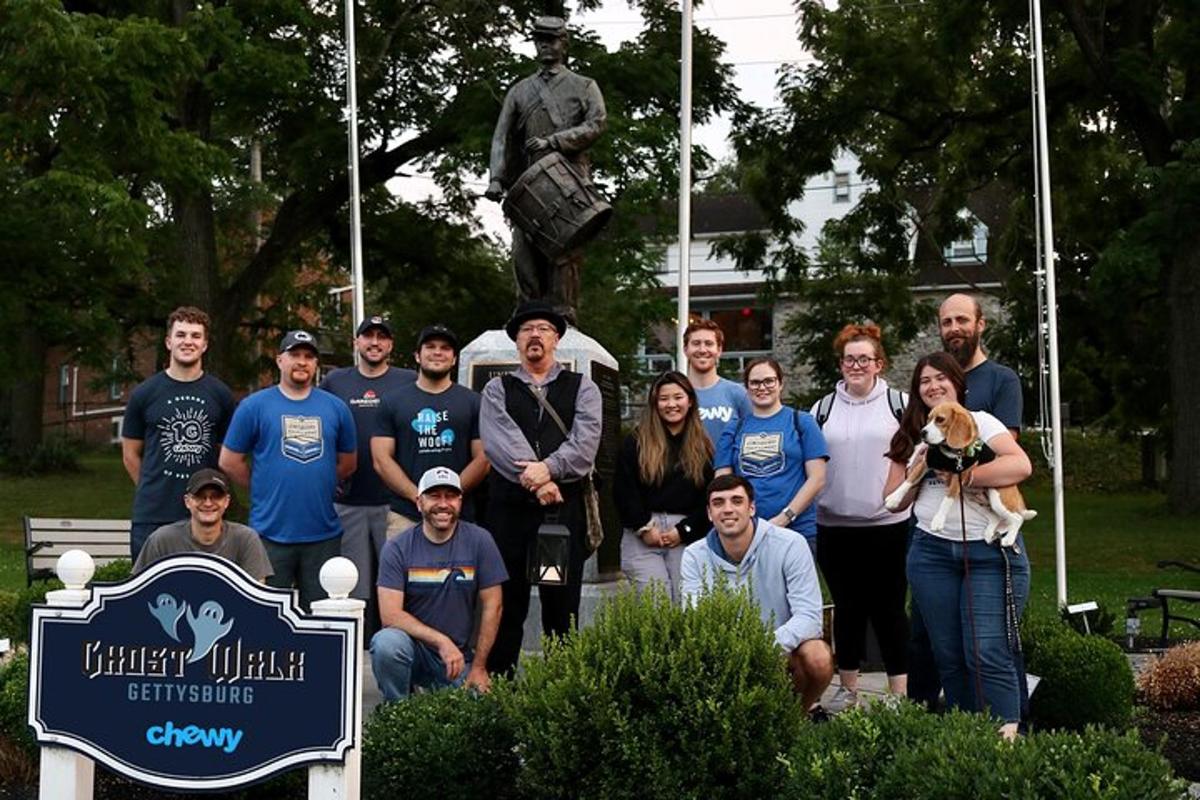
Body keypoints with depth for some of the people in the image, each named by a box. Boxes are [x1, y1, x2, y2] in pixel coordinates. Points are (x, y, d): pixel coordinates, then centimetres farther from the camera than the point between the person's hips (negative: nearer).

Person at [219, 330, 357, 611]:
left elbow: (347, 463, 16)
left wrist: (317, 487, 11)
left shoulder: (336, 408, 8)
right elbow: (229, 461, 3)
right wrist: (262, 488, 6)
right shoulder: (254, 406, 0)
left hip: (324, 534, 3)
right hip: (271, 532, -2)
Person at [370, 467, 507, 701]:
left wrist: (478, 667, -3)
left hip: (458, 658, 1)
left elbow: (492, 607, 0)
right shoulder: (397, 548, -6)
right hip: (412, 646, -1)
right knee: (386, 642, -33)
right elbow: (390, 614, -13)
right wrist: (441, 641, -24)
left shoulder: (479, 541, -3)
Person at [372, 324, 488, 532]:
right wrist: (418, 496, -8)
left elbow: (482, 459, 6)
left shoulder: (472, 402, 12)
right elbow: (382, 459, 5)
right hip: (405, 516, 0)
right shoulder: (394, 403, 12)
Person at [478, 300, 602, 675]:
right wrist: (536, 481, -15)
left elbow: (585, 444, -3)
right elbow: (499, 441, -5)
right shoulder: (497, 390, 12)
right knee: (507, 606, 2)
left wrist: (548, 468, -18)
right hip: (509, 508, 0)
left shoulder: (582, 388, 12)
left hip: (566, 509, 0)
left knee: (562, 607, 2)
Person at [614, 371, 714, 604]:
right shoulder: (635, 443, 8)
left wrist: (684, 530, -4)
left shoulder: (703, 447, 12)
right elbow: (623, 490, 2)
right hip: (642, 536, -1)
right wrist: (644, 527, -6)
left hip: (686, 538, 1)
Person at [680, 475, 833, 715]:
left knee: (818, 658, -33)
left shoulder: (789, 545, -15)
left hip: (783, 650, -1)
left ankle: (804, 708, 3)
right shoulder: (695, 556, -7)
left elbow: (808, 615, -20)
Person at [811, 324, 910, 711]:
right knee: (847, 609, 11)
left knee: (888, 609, 0)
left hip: (889, 525, -3)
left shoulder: (901, 404, 3)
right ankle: (848, 688, 21)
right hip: (835, 527, 3)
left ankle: (900, 692, 6)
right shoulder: (823, 410, 12)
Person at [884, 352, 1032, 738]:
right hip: (932, 550, 5)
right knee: (948, 656, 5)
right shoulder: (912, 437, 16)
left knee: (988, 654, -13)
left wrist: (964, 476, -16)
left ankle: (1006, 735, -13)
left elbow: (1021, 465, -14)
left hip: (991, 550, -4)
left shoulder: (980, 422, 3)